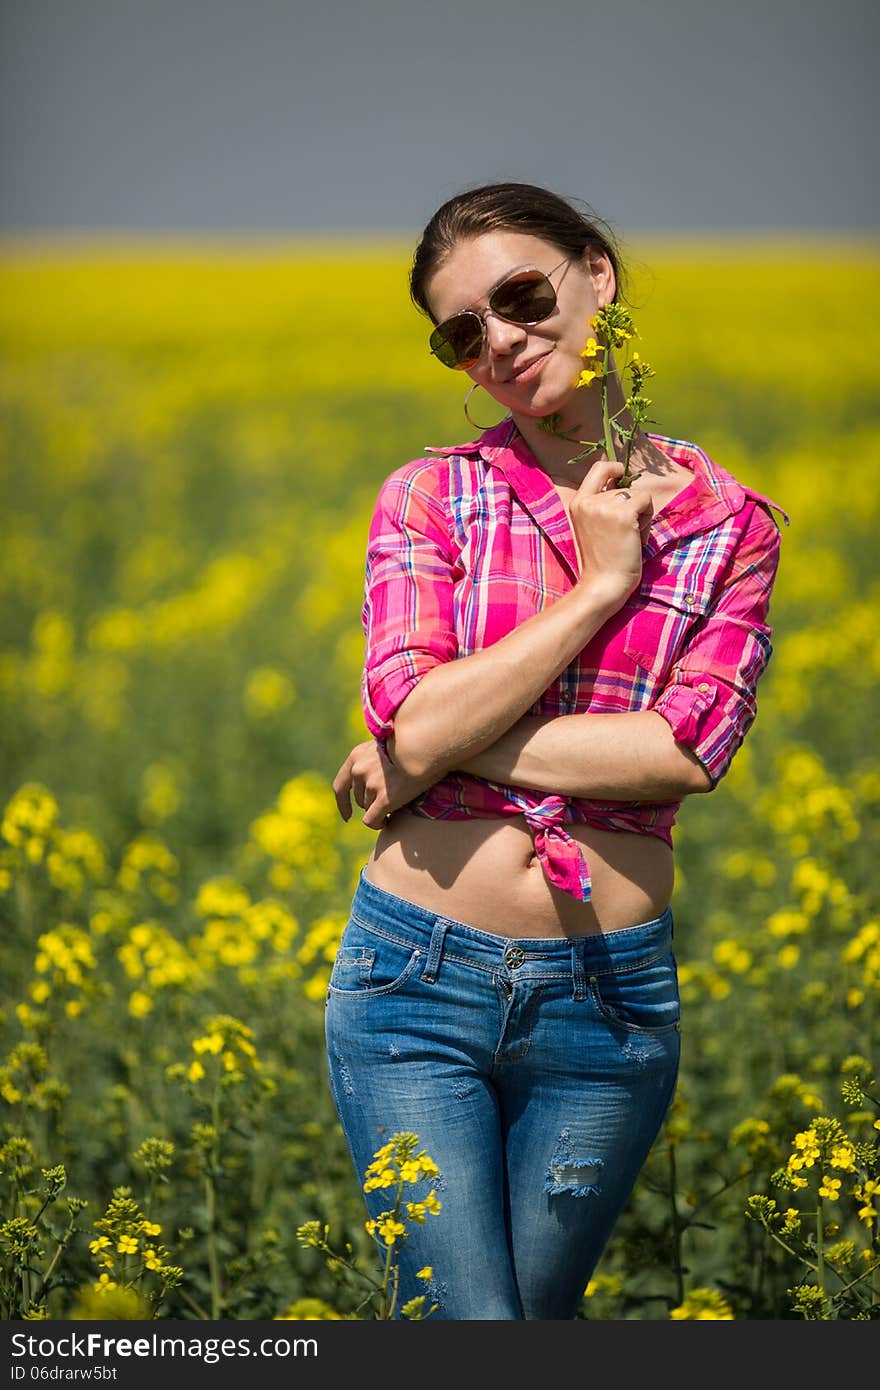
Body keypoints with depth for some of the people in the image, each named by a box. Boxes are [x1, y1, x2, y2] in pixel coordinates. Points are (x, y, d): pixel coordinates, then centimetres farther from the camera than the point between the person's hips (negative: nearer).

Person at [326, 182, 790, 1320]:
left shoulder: (731, 523, 3)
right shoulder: (429, 497, 1)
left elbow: (690, 748, -12)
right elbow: (415, 723, -14)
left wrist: (447, 749, -14)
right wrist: (601, 581, -10)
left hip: (610, 997, 1)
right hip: (421, 975, -1)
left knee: (537, 1313, 11)